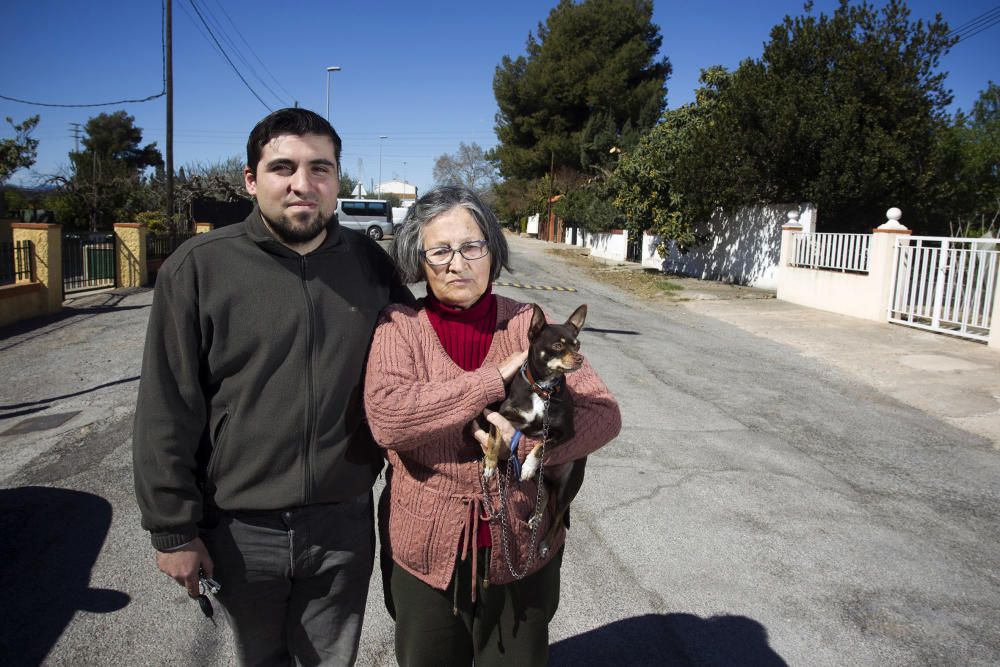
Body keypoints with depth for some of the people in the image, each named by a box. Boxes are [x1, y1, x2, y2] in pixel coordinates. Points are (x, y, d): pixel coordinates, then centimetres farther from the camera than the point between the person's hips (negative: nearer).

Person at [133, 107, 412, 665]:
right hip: (243, 531, -1)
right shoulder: (199, 268, -10)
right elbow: (167, 413, -7)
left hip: (345, 524, 2)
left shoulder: (369, 263, -2)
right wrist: (172, 529, -5)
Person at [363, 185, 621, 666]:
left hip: (522, 550, 1)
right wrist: (496, 379, -24)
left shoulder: (528, 324, -5)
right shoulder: (399, 326, -8)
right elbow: (385, 416, -25)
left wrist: (527, 443, -24)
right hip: (426, 552, 0)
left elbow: (602, 413, -7)